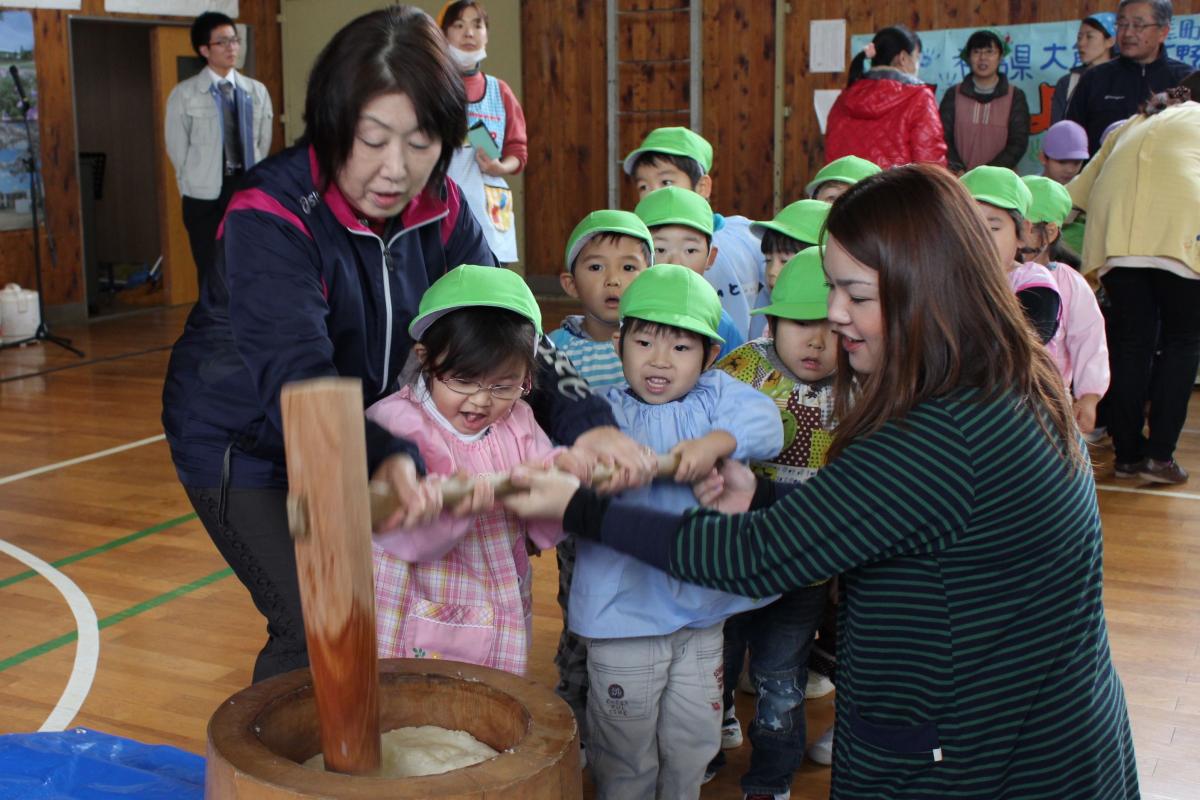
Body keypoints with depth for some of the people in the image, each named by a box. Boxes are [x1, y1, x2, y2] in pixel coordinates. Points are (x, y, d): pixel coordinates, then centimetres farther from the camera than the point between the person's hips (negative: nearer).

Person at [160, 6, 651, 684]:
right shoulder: (269, 219, -27)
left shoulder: (440, 210, -9)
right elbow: (296, 374, -40)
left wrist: (585, 420, -32)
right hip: (248, 443, -5)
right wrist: (384, 461, -58)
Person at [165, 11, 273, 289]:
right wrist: (195, 186, 7)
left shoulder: (257, 91, 4)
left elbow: (263, 142, 9)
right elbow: (177, 149, 1)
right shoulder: (184, 94, -5)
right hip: (205, 196, -3)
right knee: (212, 274, 3)